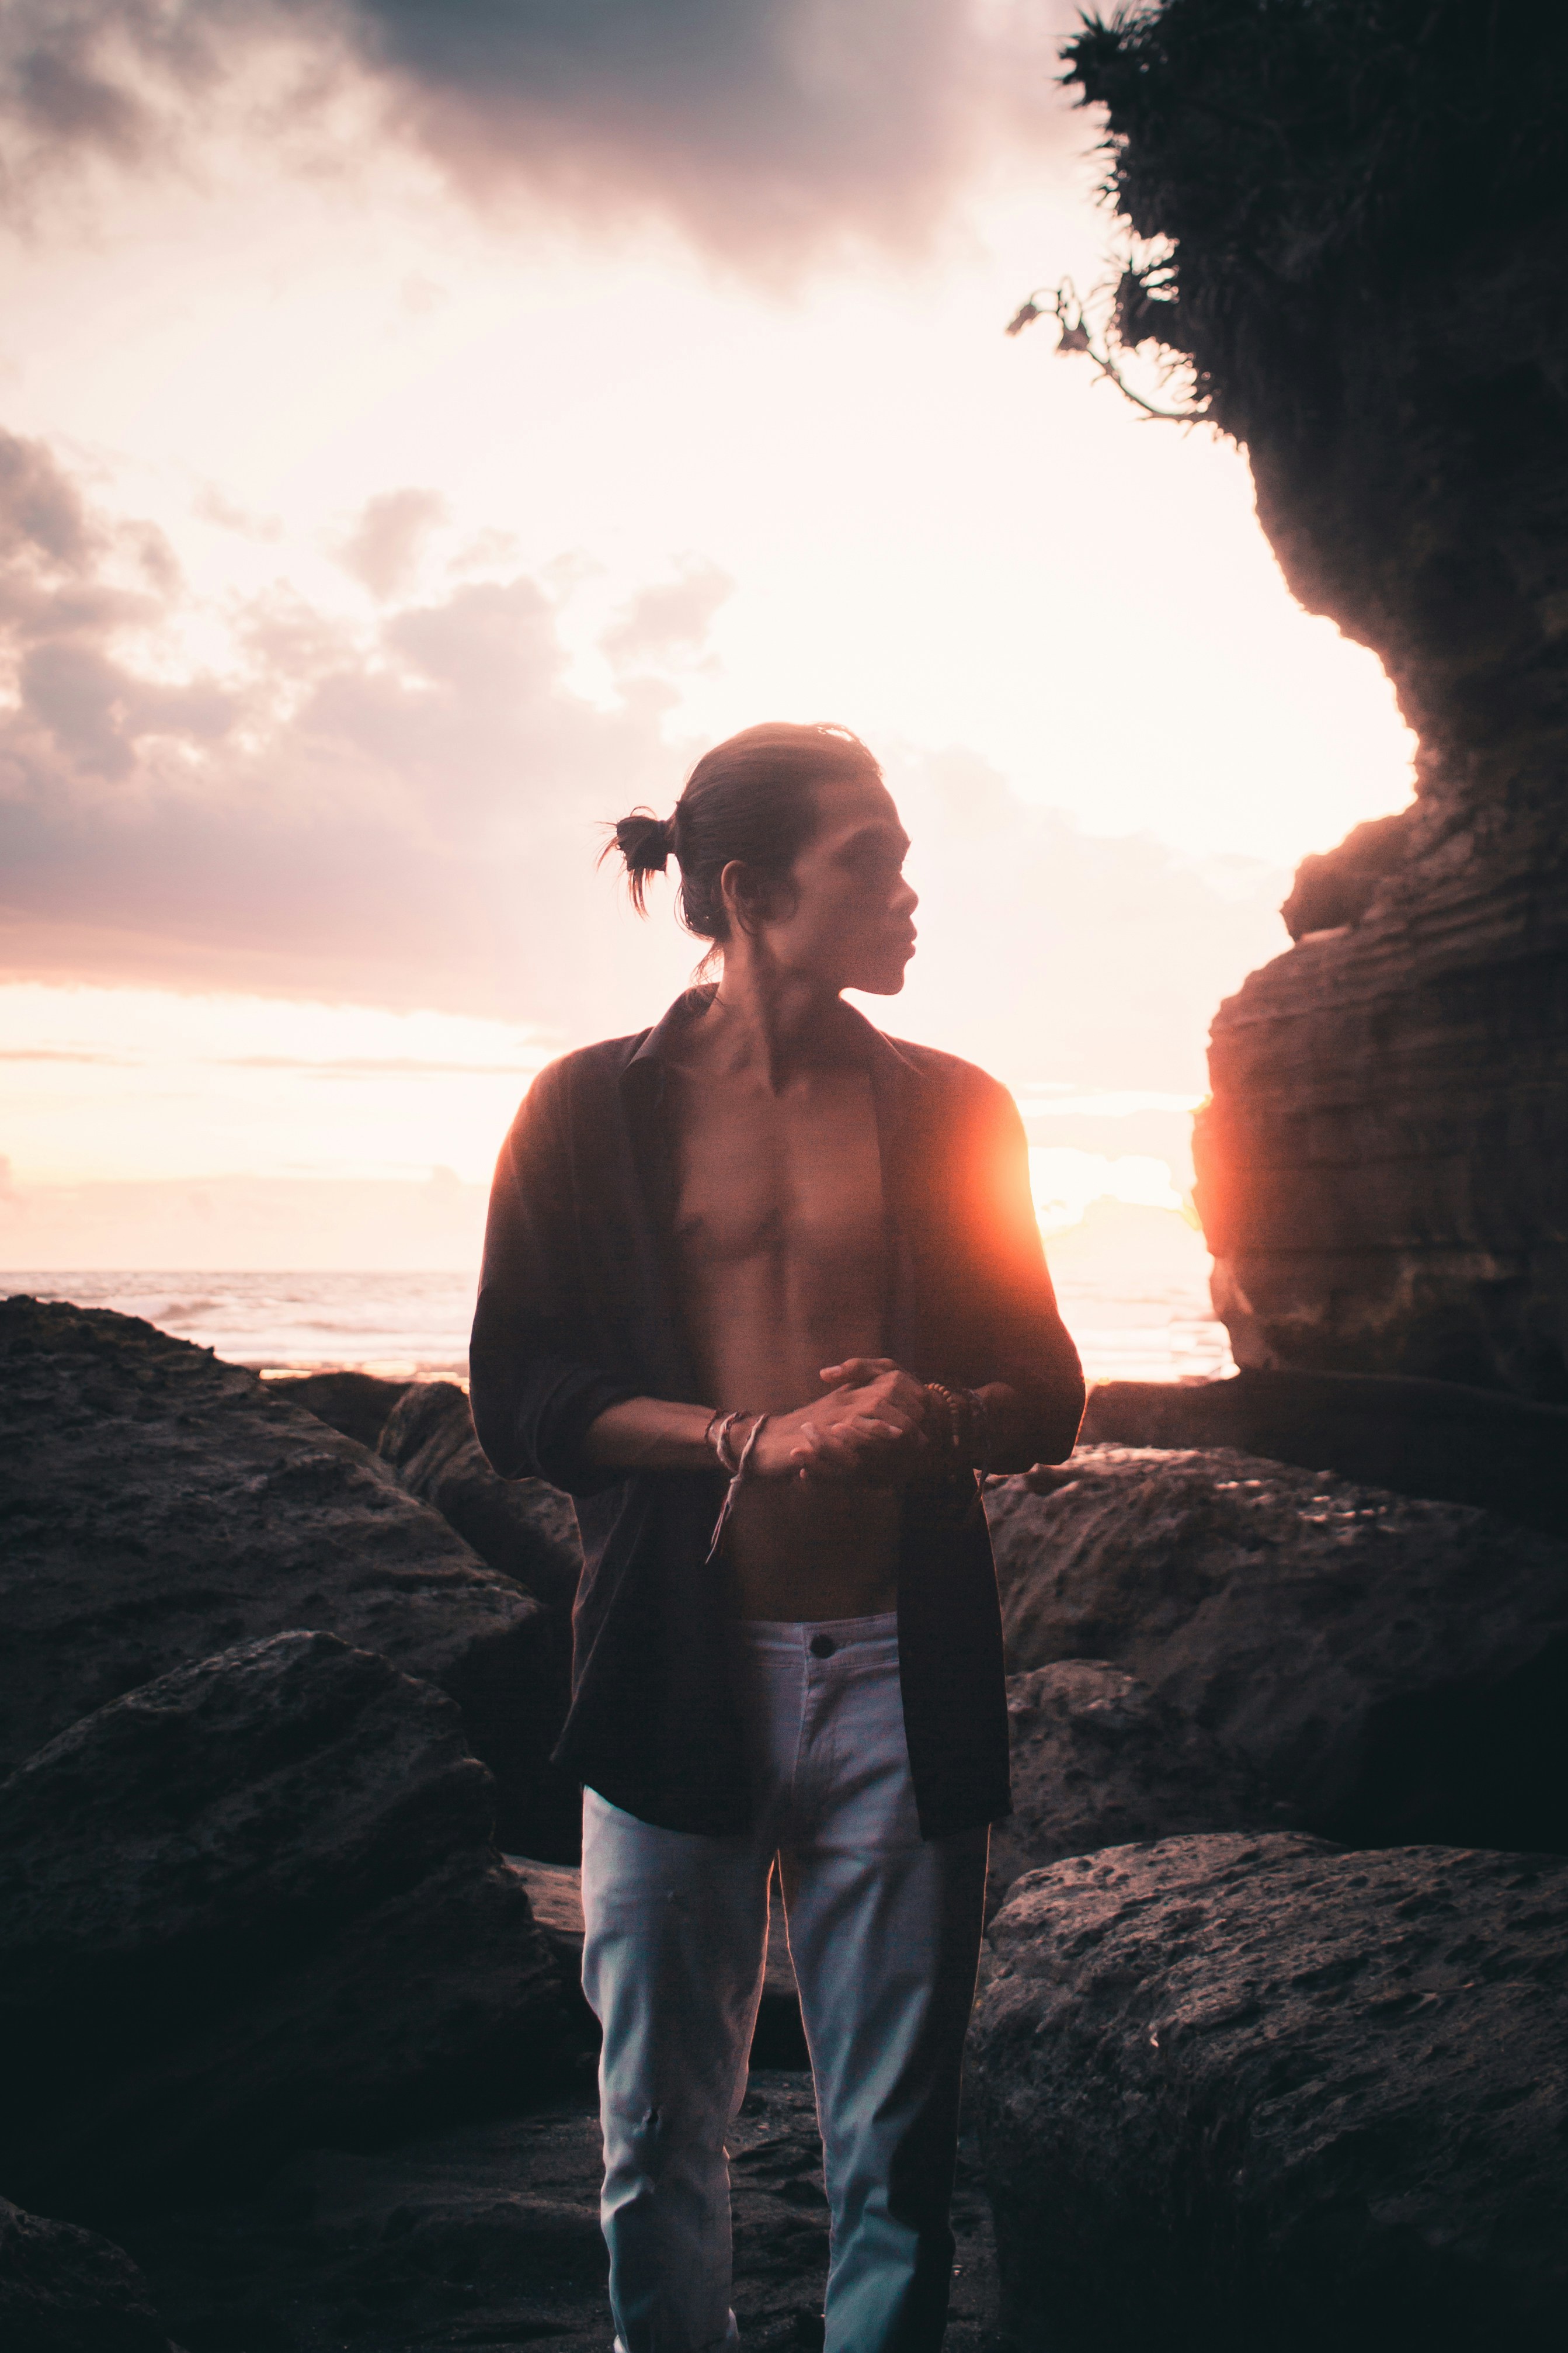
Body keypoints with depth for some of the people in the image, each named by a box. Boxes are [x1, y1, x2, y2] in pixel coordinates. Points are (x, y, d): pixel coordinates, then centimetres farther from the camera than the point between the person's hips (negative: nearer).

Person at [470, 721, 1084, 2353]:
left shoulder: (952, 1112, 9)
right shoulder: (592, 1112, 4)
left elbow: (1046, 1402, 12)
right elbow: (518, 1404, -1)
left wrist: (934, 1418, -11)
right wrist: (759, 1441, -14)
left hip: (901, 1677, 1)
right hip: (678, 1671, -1)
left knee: (895, 2157, 6)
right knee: (658, 2140, 10)